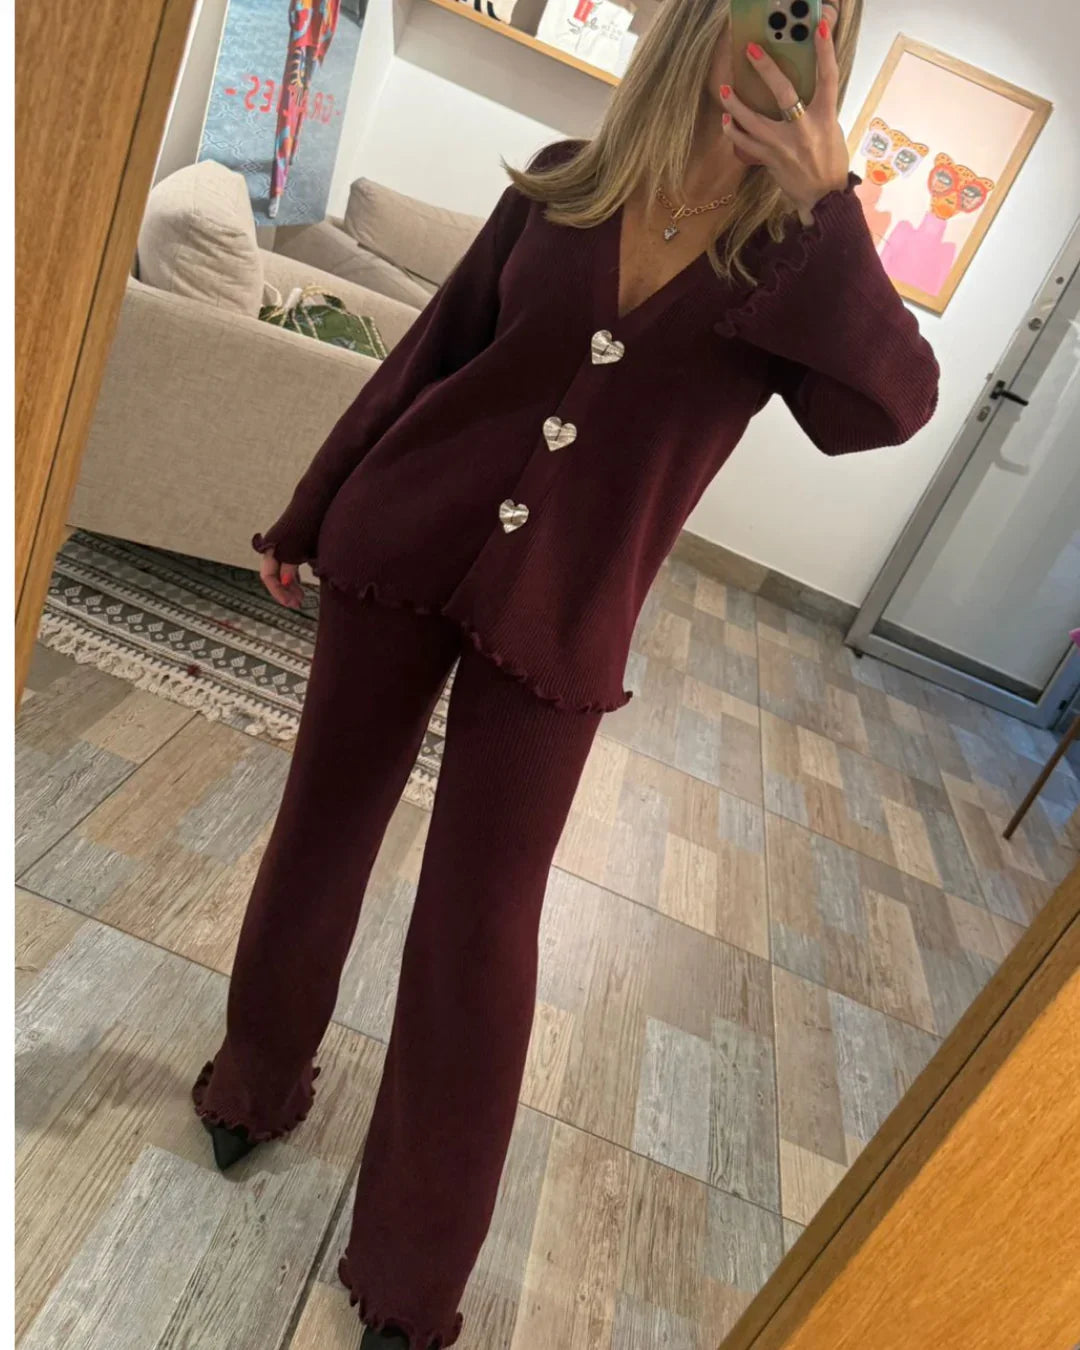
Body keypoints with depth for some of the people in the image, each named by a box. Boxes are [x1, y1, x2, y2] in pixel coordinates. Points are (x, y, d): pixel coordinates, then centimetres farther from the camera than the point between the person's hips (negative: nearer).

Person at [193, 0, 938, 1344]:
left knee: (480, 929, 4)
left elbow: (891, 408, -17)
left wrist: (826, 202, -23)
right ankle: (257, 1077, 43)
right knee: (322, 827, 14)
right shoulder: (564, 181, 3)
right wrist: (311, 509, 12)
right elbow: (434, 347, 8)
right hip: (403, 541, 3)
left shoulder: (791, 257, -1)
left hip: (557, 620, -2)